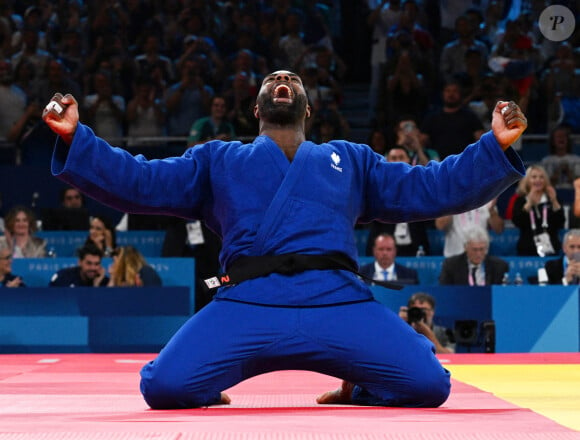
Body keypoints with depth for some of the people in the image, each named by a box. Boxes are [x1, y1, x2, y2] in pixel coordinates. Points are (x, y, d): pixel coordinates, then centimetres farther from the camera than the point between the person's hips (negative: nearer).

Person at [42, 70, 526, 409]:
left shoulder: (351, 159, 31)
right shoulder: (217, 160, 28)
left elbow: (432, 188, 24)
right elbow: (138, 182, 19)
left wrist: (496, 147, 11)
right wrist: (75, 137, 5)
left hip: (338, 301, 1)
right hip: (247, 302, -1)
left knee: (428, 385, -19)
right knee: (165, 387, -25)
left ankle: (356, 388, 14)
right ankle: (211, 393, 12)